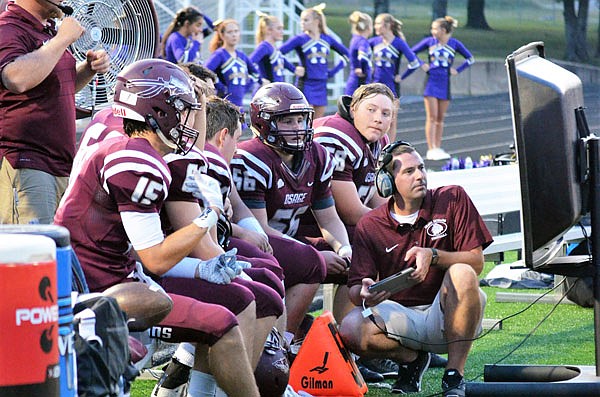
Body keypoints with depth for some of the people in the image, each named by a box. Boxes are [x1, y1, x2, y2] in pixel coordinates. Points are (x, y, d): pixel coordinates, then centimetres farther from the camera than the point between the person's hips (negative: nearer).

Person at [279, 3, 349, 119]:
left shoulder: (327, 39, 7)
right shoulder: (300, 39, -4)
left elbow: (346, 54, 18)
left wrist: (333, 71, 9)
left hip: (321, 86, 5)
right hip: (305, 85, -5)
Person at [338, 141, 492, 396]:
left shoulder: (452, 199, -1)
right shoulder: (369, 226, 2)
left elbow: (476, 261, -5)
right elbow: (355, 291, -4)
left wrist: (433, 256, -23)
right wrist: (365, 294, -30)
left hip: (449, 316, -1)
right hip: (399, 317, 1)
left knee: (462, 274, -33)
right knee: (351, 329, -29)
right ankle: (411, 358, 4)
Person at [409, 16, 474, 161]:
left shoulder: (454, 44, 2)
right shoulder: (429, 41, 1)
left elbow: (470, 59, 11)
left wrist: (457, 70, 2)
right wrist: (422, 65, -1)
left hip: (445, 83, 2)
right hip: (431, 82, -2)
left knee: (440, 118, 7)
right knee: (432, 117, -8)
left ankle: (437, 148, 13)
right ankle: (431, 149, -11)